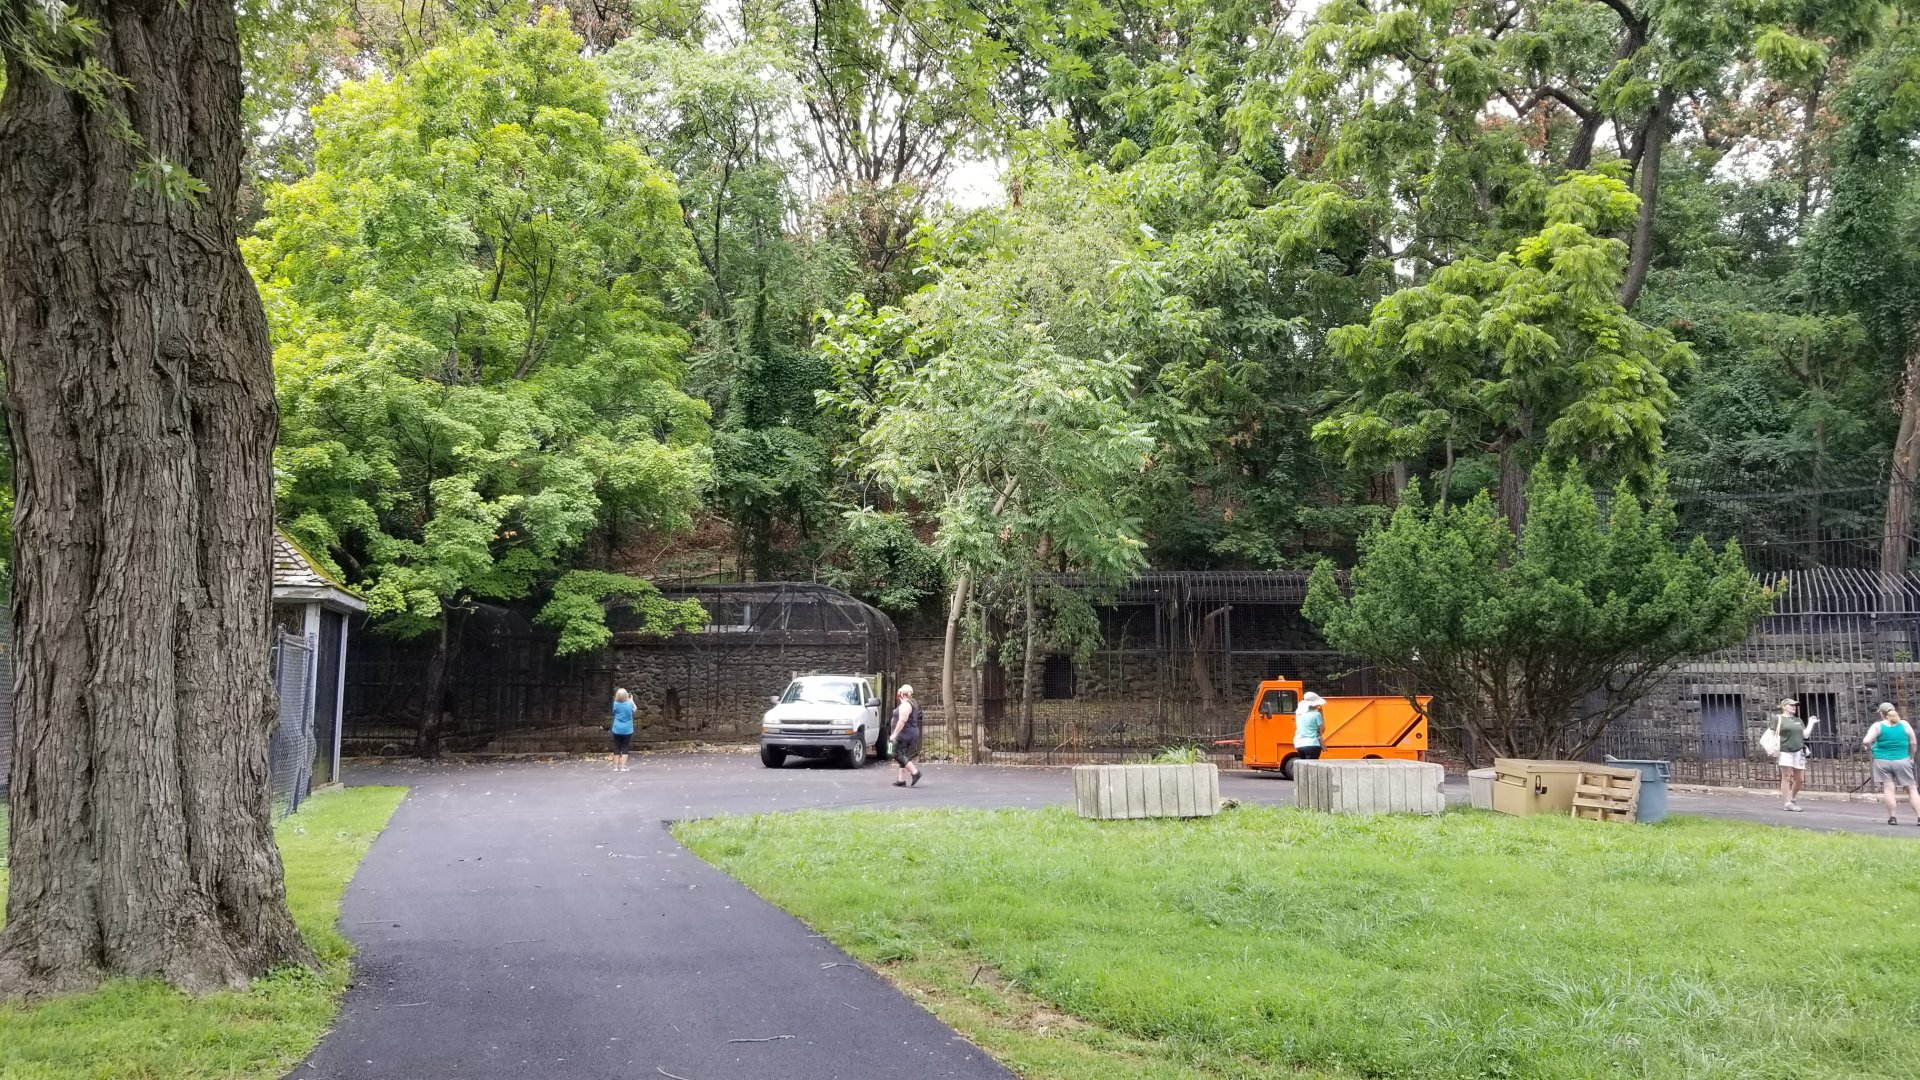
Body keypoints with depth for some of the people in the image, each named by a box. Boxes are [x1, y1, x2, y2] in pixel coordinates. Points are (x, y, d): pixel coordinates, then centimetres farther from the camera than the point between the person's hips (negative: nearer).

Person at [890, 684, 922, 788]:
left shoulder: (905, 705, -14)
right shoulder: (912, 705, 18)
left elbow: (902, 721, -22)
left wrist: (894, 734, -22)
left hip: (904, 733, -10)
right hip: (912, 733, 10)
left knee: (898, 755, -11)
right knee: (903, 756, 10)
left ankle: (915, 772, -18)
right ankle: (902, 780, 8)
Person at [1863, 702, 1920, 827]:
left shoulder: (1878, 726, -6)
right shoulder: (1904, 725, 0)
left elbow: (1866, 741, -16)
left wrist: (1869, 747, 6)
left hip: (1883, 761, -1)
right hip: (1902, 761, 1)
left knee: (1888, 788, 1)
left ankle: (1892, 817, -2)